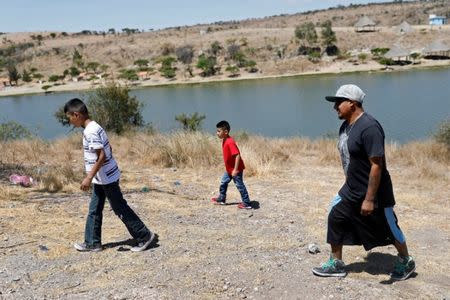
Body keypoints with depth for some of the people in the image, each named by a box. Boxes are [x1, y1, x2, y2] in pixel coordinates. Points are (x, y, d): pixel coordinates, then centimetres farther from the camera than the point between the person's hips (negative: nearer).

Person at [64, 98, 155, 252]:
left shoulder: (90, 132, -22)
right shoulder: (94, 127, 8)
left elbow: (101, 156, -26)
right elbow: (108, 149, 15)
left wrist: (89, 178, -23)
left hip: (106, 178, -10)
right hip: (102, 178, 10)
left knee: (120, 209, 0)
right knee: (94, 211, 14)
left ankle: (144, 236, 8)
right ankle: (92, 243, 22)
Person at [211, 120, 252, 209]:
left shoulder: (230, 142, -27)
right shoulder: (224, 141, 4)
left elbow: (237, 156, -30)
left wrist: (235, 170, -30)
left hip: (236, 169, -10)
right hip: (229, 169, 10)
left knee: (240, 185, 0)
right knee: (223, 182, 19)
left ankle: (247, 203, 9)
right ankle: (221, 199, 36)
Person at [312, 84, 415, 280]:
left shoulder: (369, 128, -26)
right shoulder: (346, 126, 3)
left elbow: (377, 165, -27)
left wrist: (369, 199, -26)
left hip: (374, 192, -8)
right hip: (351, 190, 8)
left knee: (388, 227, 10)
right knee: (335, 218, 4)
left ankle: (405, 262, 35)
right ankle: (336, 264, 19)